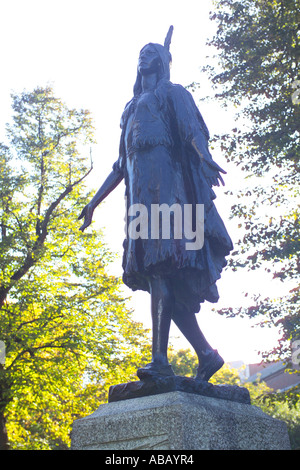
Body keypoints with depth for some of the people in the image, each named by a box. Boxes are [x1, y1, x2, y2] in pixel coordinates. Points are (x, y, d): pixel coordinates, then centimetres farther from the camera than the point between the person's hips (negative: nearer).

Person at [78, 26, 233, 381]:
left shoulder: (172, 93, 15)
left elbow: (192, 125, -6)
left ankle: (160, 358, -26)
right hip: (141, 191, 7)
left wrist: (204, 156, -28)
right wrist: (95, 201, 27)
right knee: (158, 275, -4)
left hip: (165, 181, -6)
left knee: (160, 270, -20)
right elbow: (120, 165, 32)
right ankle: (207, 355, -1)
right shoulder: (131, 109, 33)